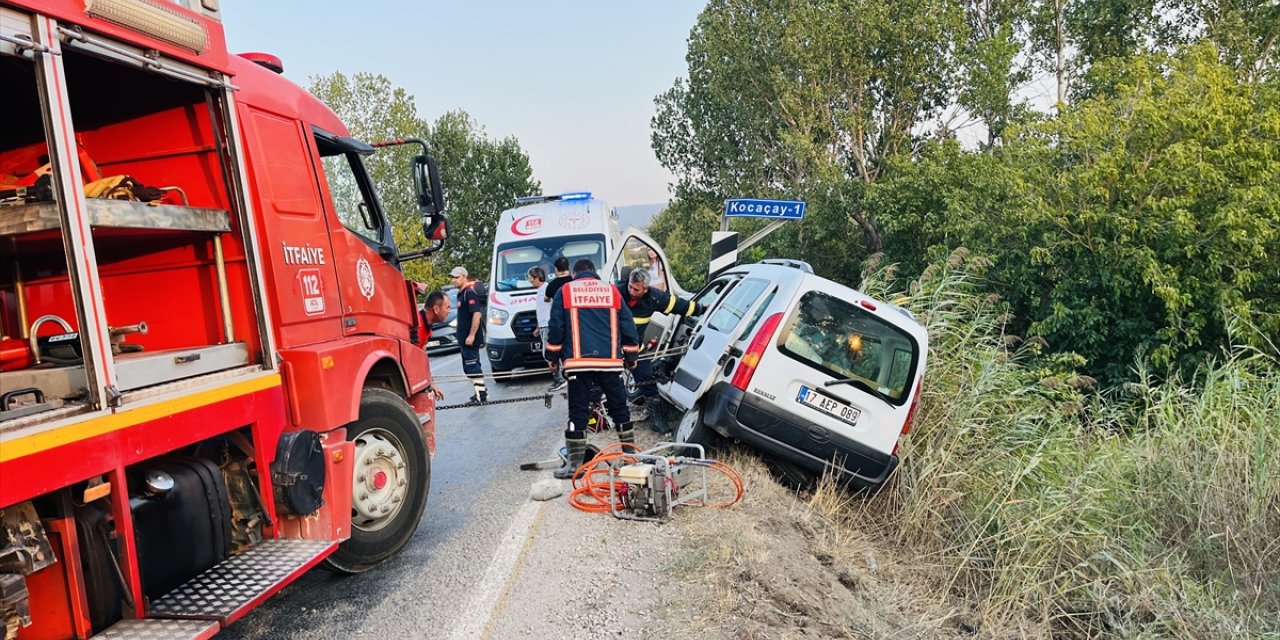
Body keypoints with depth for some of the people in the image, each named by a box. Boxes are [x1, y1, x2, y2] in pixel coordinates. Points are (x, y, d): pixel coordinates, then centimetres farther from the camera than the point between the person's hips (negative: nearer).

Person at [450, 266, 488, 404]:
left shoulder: (470, 292, -15)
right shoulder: (461, 293, 16)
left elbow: (477, 314, -22)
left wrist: (471, 335, -25)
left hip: (470, 339, -10)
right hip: (463, 339, 10)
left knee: (473, 367, -9)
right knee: (470, 367, 16)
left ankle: (481, 396, -6)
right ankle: (480, 391, 25)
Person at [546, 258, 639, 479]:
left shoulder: (565, 291, 6)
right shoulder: (612, 291, 11)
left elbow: (556, 327, 3)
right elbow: (628, 326, 10)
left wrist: (554, 356, 13)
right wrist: (631, 356, 19)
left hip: (578, 362, -1)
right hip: (610, 361, 2)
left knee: (577, 413, 3)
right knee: (619, 409, 12)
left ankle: (574, 463, 4)